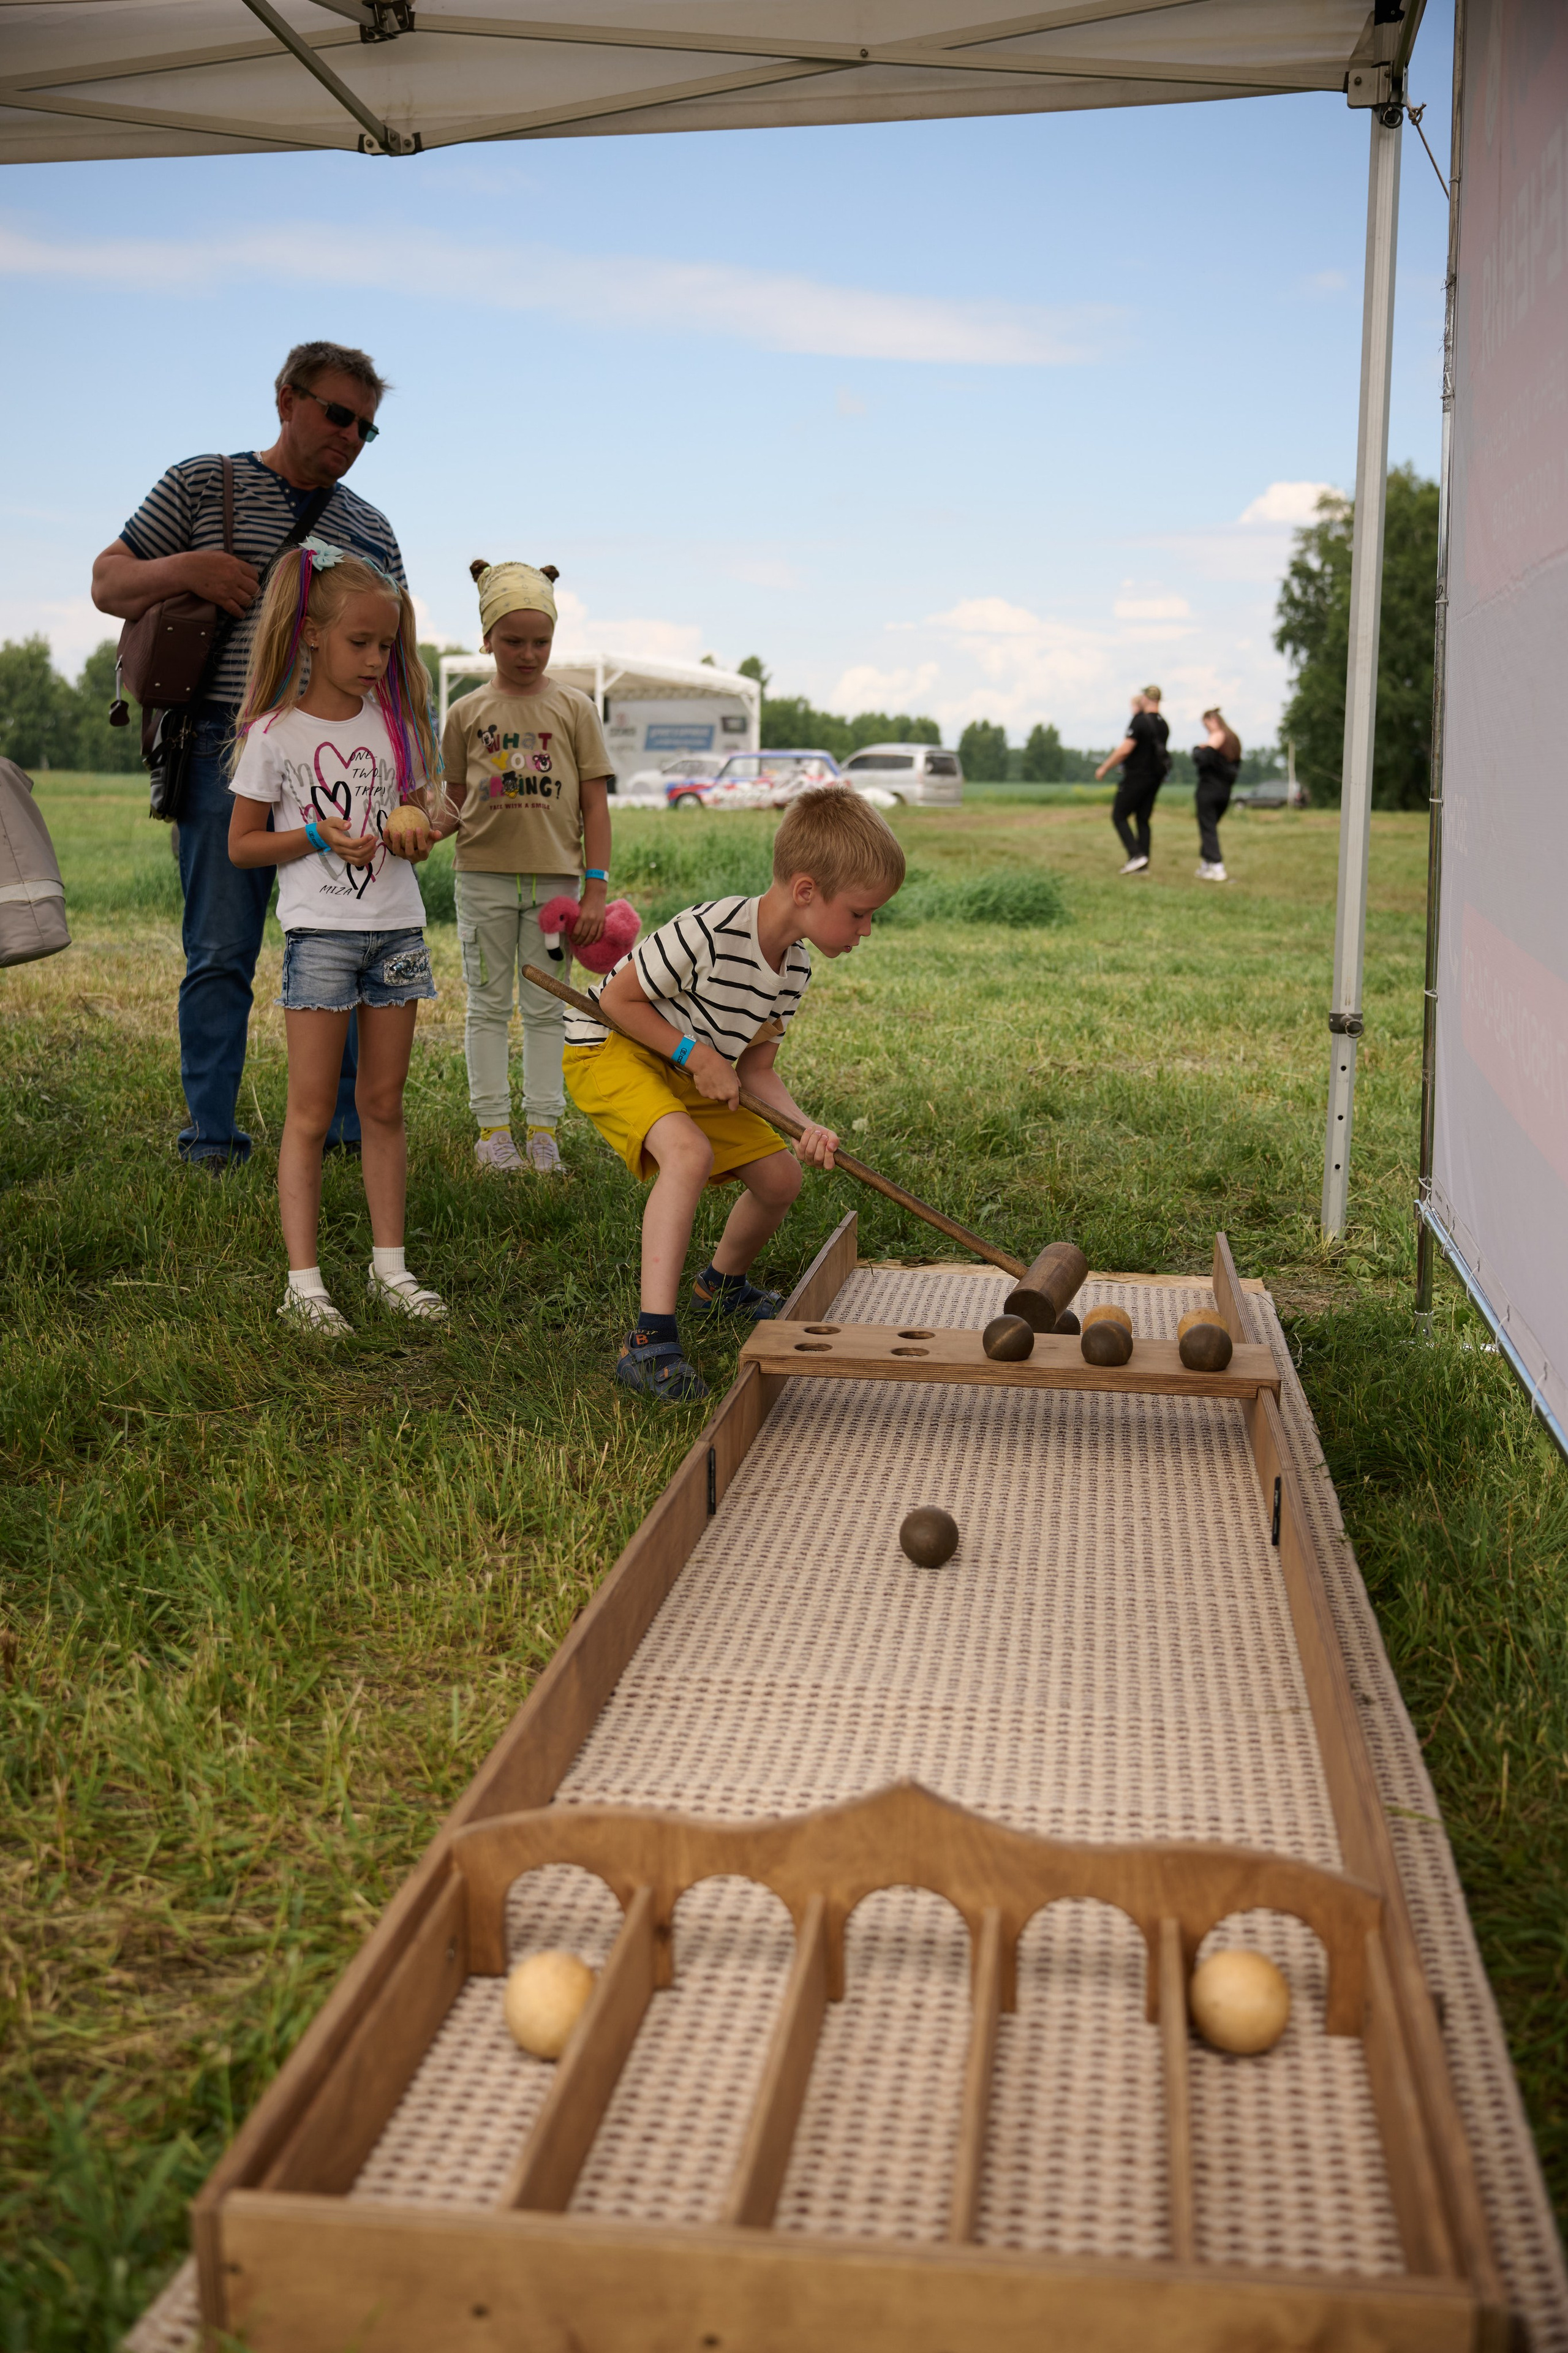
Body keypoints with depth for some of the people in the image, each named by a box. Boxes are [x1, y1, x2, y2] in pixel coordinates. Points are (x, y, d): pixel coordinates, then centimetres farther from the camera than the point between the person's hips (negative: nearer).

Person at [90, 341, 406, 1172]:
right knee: (220, 954, -2)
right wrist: (187, 568, -10)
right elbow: (108, 584, 10)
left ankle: (350, 1128, 11)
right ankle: (212, 1139, 4)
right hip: (228, 751, -3)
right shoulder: (202, 484, 8)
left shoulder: (369, 527, 18)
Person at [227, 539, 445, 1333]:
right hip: (319, 931, -4)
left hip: (396, 928, 4)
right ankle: (303, 1281, 0)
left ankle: (389, 1266, 15)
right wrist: (318, 835, -15)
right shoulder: (274, 733, -3)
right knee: (311, 1112, -3)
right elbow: (242, 845, 0)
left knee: (383, 1104, 9)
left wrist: (412, 829, -6)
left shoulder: (393, 724, 9)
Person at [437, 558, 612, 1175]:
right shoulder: (467, 713, 3)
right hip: (485, 875, 1)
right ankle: (492, 1128, 12)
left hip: (555, 876, 0)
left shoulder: (574, 708, 1)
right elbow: (456, 800, 10)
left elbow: (595, 803, 0)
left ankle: (543, 1127, 11)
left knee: (546, 1007, 6)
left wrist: (596, 889, -5)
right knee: (489, 1004, 6)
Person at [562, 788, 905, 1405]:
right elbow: (617, 998, -23)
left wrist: (803, 1126, -17)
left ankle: (723, 1284, 40)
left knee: (780, 1176, 8)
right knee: (689, 1152, -35)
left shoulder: (795, 968, -5)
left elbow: (756, 1066, 0)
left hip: (691, 1071, 9)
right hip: (608, 1051, -8)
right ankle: (651, 1342, -35)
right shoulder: (710, 931, -32)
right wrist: (696, 1054, -25)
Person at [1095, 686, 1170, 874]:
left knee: (1119, 816, 1)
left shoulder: (1140, 721, -16)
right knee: (1143, 820, 12)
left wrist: (1104, 768, -10)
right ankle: (1143, 865, 8)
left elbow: (1124, 750, -20)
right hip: (1155, 778, 8)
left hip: (1136, 777, -8)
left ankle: (1136, 855, -13)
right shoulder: (1163, 725, 8)